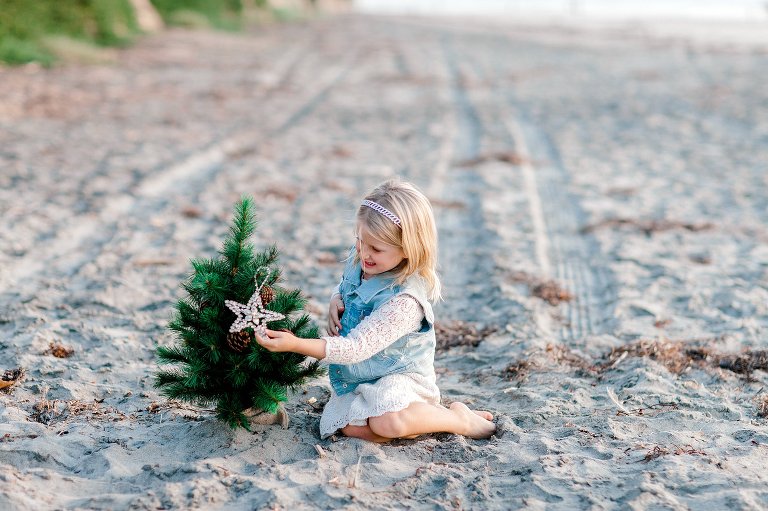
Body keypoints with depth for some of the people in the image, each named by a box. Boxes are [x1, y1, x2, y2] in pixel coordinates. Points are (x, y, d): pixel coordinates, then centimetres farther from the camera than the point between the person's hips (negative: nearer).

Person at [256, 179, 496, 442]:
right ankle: (429, 414, -1)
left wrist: (296, 344, -36)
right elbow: (344, 287, 20)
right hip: (359, 377, 8)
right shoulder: (358, 261, -5)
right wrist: (335, 301, -4)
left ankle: (459, 418, -8)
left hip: (400, 378, -7)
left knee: (387, 423, -36)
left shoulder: (404, 301, -30)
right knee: (350, 427, -19)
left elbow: (356, 348, -31)